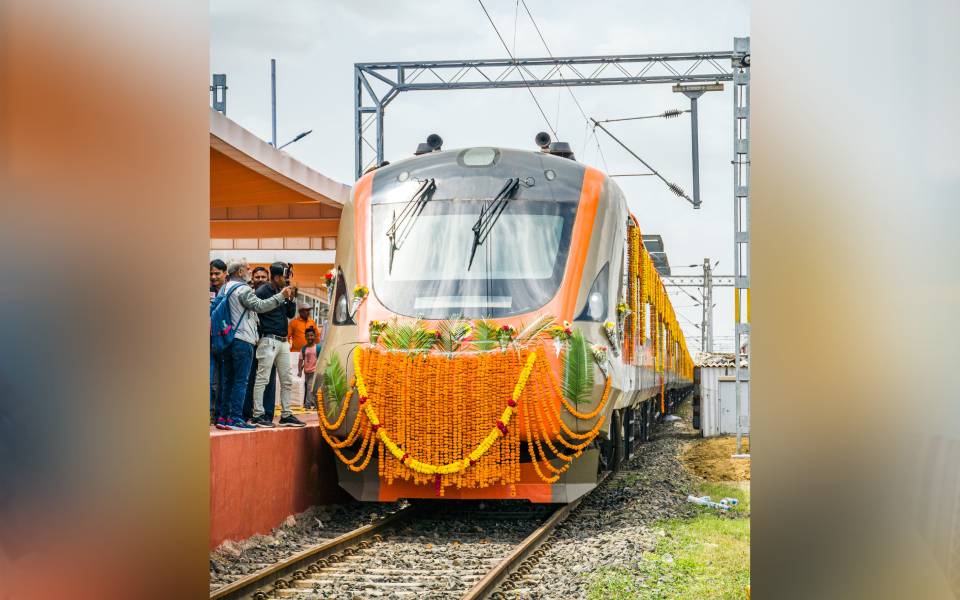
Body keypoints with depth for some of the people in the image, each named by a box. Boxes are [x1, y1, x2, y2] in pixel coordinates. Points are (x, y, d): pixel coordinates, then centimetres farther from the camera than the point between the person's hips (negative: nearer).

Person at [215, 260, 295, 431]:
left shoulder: (223, 289, 16)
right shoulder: (242, 289, -10)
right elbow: (260, 306, -20)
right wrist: (281, 296, -17)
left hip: (226, 339, 8)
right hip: (242, 339, -8)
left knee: (227, 380, 10)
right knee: (240, 381, -7)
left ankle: (222, 417, 9)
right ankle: (234, 418, -11)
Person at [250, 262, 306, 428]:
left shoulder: (282, 292, 16)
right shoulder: (262, 292, -9)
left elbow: (291, 314, 19)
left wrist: (290, 298, 4)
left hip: (283, 341, 9)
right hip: (269, 340, -9)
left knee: (287, 380, 10)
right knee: (262, 378, -6)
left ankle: (286, 415, 15)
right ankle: (258, 415, -4)